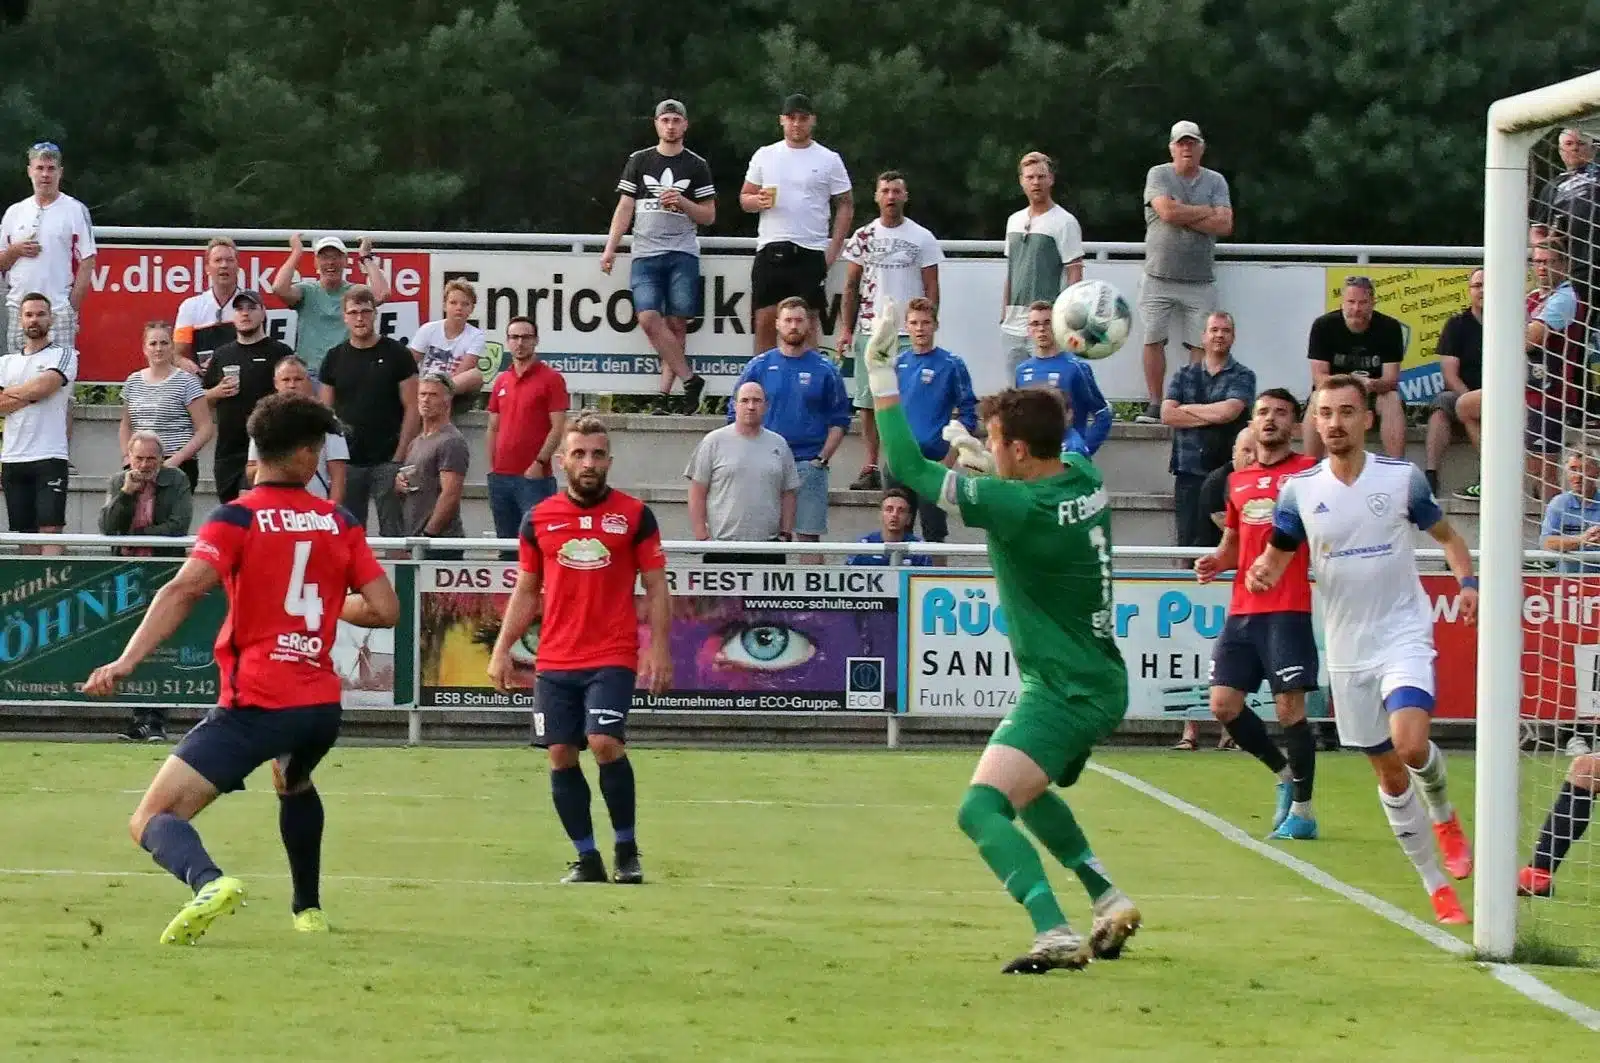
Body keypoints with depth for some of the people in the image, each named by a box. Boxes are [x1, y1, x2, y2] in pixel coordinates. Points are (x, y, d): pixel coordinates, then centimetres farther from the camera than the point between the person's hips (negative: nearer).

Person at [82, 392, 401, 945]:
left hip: (256, 706, -5)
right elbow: (384, 609, 6)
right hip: (322, 703, 5)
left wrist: (126, 661, -24)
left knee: (151, 821, -8)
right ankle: (308, 909, 42)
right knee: (294, 784, 40)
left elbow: (183, 590, -18)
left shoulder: (237, 518, -4)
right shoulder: (340, 522, 7)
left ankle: (208, 881, -37)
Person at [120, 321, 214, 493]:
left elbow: (206, 429, -5)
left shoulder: (186, 381, -2)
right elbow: (126, 427, 23)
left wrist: (175, 460, -13)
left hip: (178, 467, -4)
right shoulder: (133, 382, 13)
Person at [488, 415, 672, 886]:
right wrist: (502, 649, 7)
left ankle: (627, 848, -1)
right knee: (561, 755, 0)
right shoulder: (539, 519, 7)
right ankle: (587, 857, 11)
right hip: (554, 662, 3)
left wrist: (658, 649, -7)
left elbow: (656, 587, 3)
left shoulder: (635, 515, 1)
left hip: (613, 658, -3)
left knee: (605, 742, -18)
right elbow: (526, 591, 15)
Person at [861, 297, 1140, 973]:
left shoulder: (1017, 507, -23)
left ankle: (1055, 934, -39)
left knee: (982, 808, -24)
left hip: (1063, 692, -10)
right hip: (1098, 683, 10)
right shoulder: (1085, 480, 1)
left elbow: (907, 469, -20)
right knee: (1025, 791, 33)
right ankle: (1108, 900, 32)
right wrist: (988, 462, 18)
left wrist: (880, 370, -16)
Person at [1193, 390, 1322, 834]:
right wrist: (1215, 561, 7)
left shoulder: (1307, 471, 0)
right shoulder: (1238, 481, 17)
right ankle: (1284, 773, 23)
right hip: (1242, 610, 6)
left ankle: (1302, 810, 4)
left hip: (1288, 610, -6)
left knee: (1290, 709, -7)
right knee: (1224, 704, 2)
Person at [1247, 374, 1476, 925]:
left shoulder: (1403, 478, -4)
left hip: (1405, 636, -3)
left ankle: (1443, 814, 8)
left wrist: (1467, 581, -9)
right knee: (1390, 775, 7)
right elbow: (1276, 556, 10)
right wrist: (1260, 571, -14)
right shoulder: (1299, 489, 0)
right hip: (1347, 651, 3)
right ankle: (1436, 885, 19)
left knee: (1410, 743, -26)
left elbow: (1447, 535, 9)